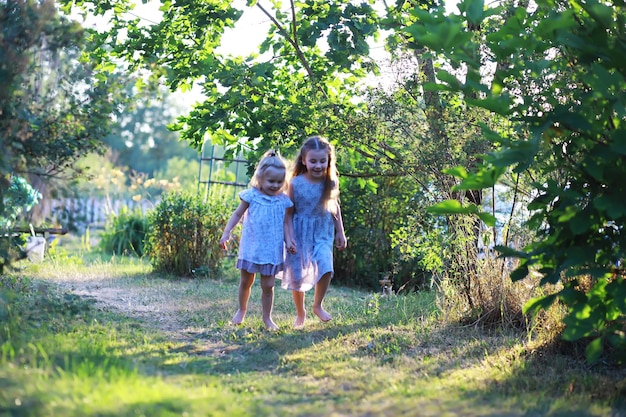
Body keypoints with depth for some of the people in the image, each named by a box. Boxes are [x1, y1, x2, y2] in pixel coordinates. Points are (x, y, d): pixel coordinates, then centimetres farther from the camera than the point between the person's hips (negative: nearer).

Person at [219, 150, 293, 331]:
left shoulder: (283, 201, -3)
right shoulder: (251, 196, -6)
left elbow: (287, 224, 4)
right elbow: (237, 214, 2)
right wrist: (226, 232, -5)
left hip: (272, 249, 0)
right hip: (251, 247, 0)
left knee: (268, 285, 4)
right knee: (246, 281, 15)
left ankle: (267, 317, 18)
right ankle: (241, 311, 35)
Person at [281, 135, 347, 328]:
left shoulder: (331, 183, -7)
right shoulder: (295, 183, -14)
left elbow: (335, 207, 8)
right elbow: (289, 213, -7)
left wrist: (340, 233, 11)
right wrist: (289, 238, -13)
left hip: (322, 233, 1)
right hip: (300, 233, -1)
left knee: (326, 268, -19)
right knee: (297, 275, 7)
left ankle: (318, 305, 7)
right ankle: (300, 313, 29)